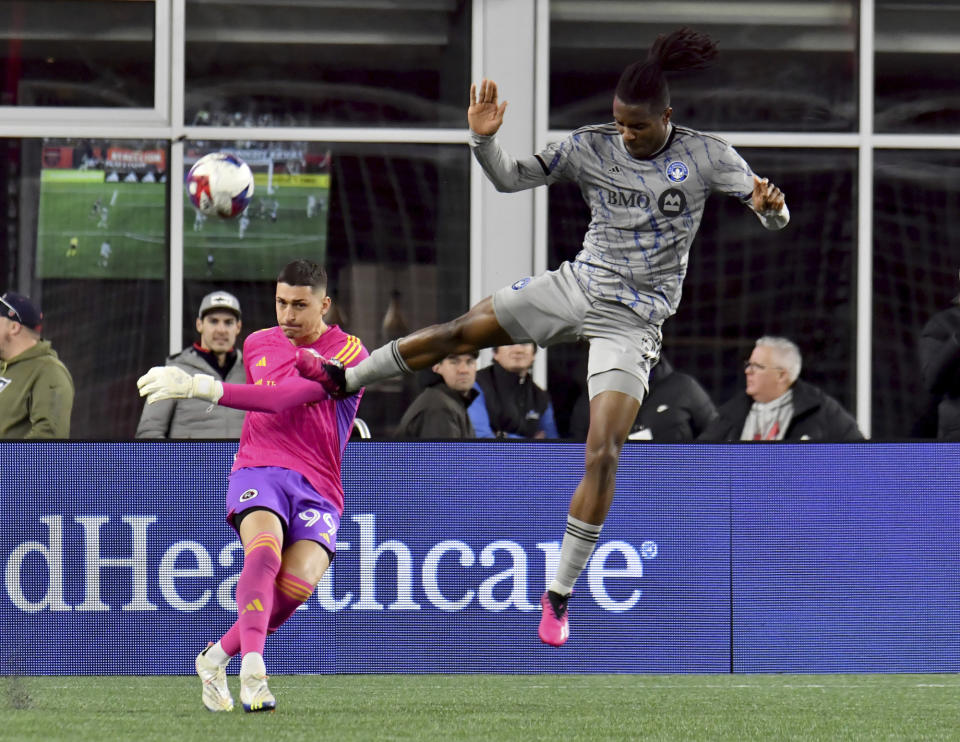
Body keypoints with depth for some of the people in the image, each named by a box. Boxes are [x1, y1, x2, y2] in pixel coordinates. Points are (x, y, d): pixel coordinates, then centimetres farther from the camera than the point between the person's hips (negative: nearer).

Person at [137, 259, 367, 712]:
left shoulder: (349, 352, -2)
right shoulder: (257, 345, 17)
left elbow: (283, 399, -16)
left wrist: (202, 388, -20)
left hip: (318, 490, -2)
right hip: (259, 471, 2)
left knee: (298, 581, -26)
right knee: (264, 553, -32)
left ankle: (217, 658, -6)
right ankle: (253, 673, -45)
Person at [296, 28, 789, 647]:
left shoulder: (706, 155, -9)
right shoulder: (591, 148, -4)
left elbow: (774, 217, -7)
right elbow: (511, 178, 0)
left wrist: (771, 208, -32)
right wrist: (484, 138, -20)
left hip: (633, 320, -3)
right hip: (577, 286, 3)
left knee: (603, 456, -14)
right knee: (460, 333, -4)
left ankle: (559, 596, -5)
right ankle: (344, 380, 21)